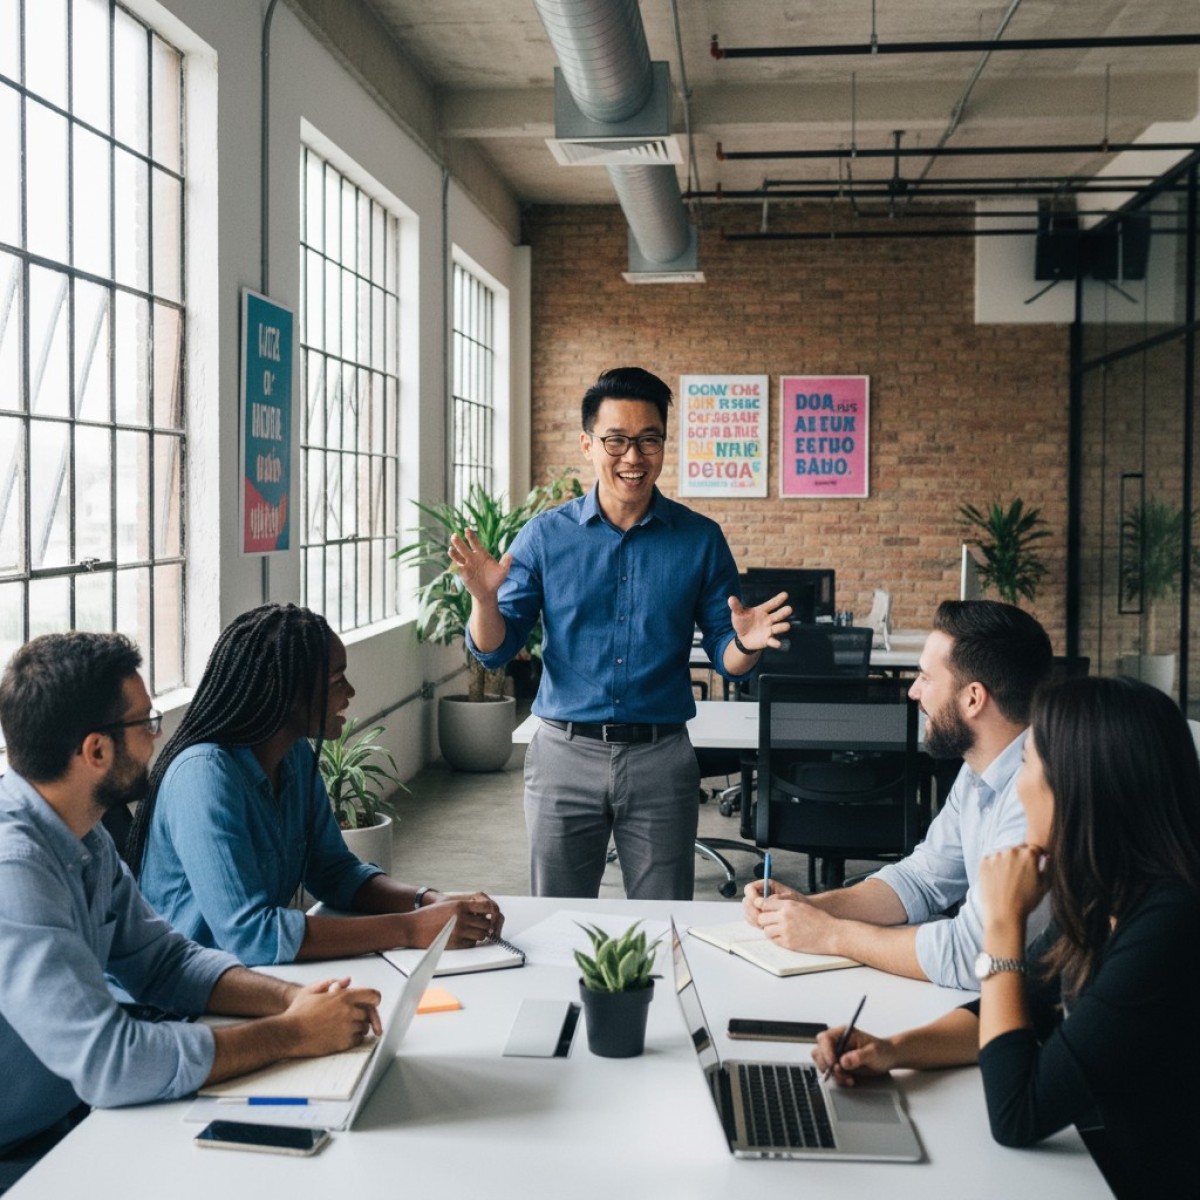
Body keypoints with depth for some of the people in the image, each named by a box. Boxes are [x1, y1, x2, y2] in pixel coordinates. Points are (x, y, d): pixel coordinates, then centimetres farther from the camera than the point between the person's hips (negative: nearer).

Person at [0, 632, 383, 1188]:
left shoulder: (84, 839, 2)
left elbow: (165, 960, 9)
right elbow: (108, 1061, -31)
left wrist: (290, 997, -8)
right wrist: (293, 1033, -21)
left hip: (73, 1121, 8)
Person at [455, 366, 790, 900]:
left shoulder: (700, 539, 1)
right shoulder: (545, 535, 1)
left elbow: (726, 659, 3)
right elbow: (494, 652, 1)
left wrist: (745, 644, -19)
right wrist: (484, 599, -19)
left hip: (661, 759, 0)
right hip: (565, 755, 0)